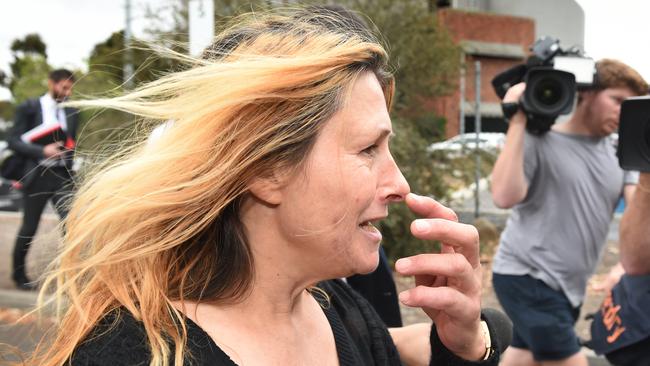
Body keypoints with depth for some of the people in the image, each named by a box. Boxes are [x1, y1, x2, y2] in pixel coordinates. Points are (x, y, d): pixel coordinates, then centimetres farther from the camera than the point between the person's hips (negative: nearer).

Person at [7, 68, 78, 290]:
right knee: (29, 228, 7)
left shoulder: (71, 112, 8)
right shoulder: (29, 108, -4)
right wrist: (43, 150, -20)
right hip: (37, 175, -3)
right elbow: (14, 141, -8)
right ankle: (19, 274, 27)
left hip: (62, 175, 3)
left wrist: (68, 150, -1)